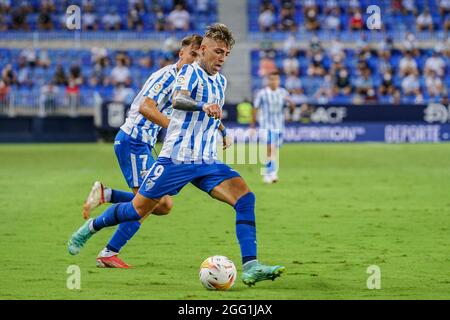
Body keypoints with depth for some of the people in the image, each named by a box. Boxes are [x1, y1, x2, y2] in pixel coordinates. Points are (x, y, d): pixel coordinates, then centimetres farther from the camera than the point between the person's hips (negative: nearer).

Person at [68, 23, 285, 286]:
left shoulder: (221, 81, 15)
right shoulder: (190, 71, -8)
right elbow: (178, 99, -31)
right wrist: (203, 106, -47)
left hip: (207, 161, 6)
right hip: (176, 157, -6)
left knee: (245, 197, -17)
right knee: (138, 209, 2)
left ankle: (250, 267, -23)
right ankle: (91, 227, 31)